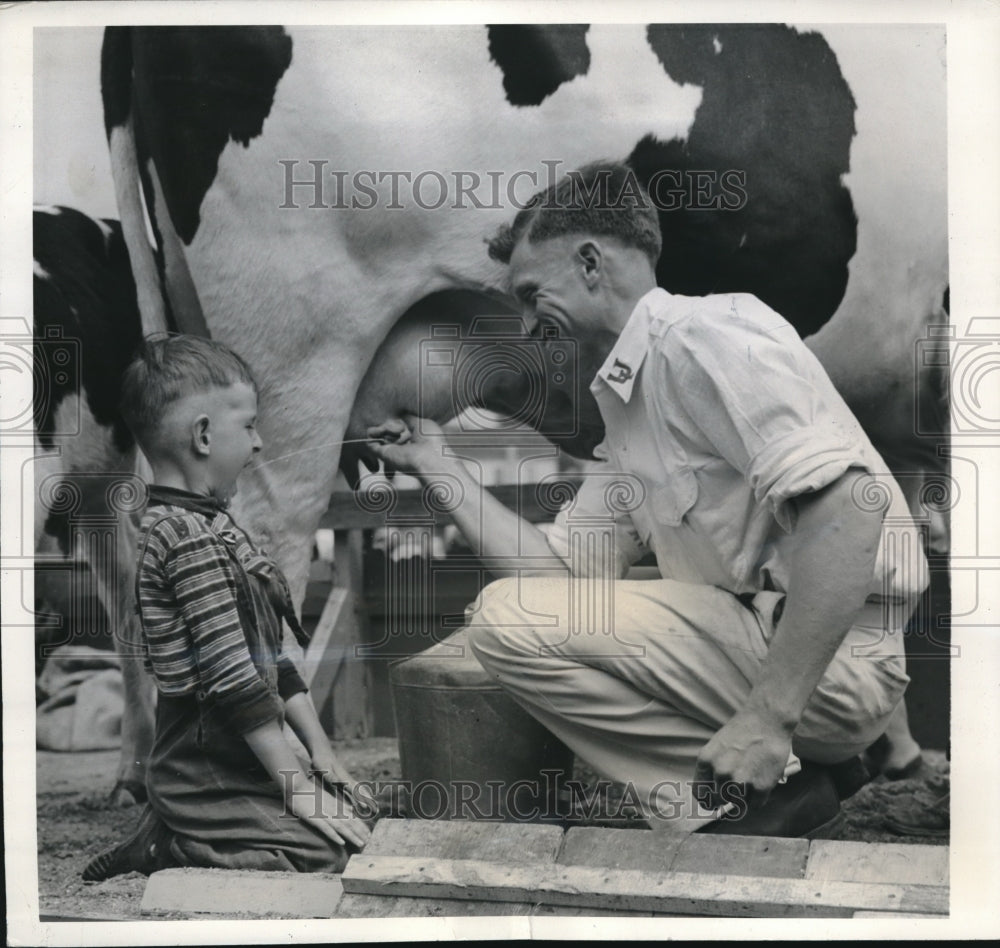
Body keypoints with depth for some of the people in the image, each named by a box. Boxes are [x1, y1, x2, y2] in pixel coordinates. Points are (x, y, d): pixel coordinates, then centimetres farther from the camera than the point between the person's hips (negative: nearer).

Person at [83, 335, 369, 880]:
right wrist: (296, 787, -17)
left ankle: (172, 833, 10)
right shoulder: (191, 538, -19)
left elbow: (270, 659, 15)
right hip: (208, 775, -10)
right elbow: (233, 681, -22)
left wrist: (320, 751, 12)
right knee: (327, 851, -19)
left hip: (235, 764, 10)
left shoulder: (210, 526, 13)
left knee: (351, 819, 5)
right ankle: (164, 850, -4)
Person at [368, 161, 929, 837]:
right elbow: (558, 570, 14)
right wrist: (437, 466, 18)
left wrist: (771, 714, -25)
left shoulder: (703, 333, -11)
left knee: (506, 620, -14)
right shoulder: (628, 406, 19)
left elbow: (851, 504, -23)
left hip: (831, 657, -10)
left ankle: (770, 792, -7)